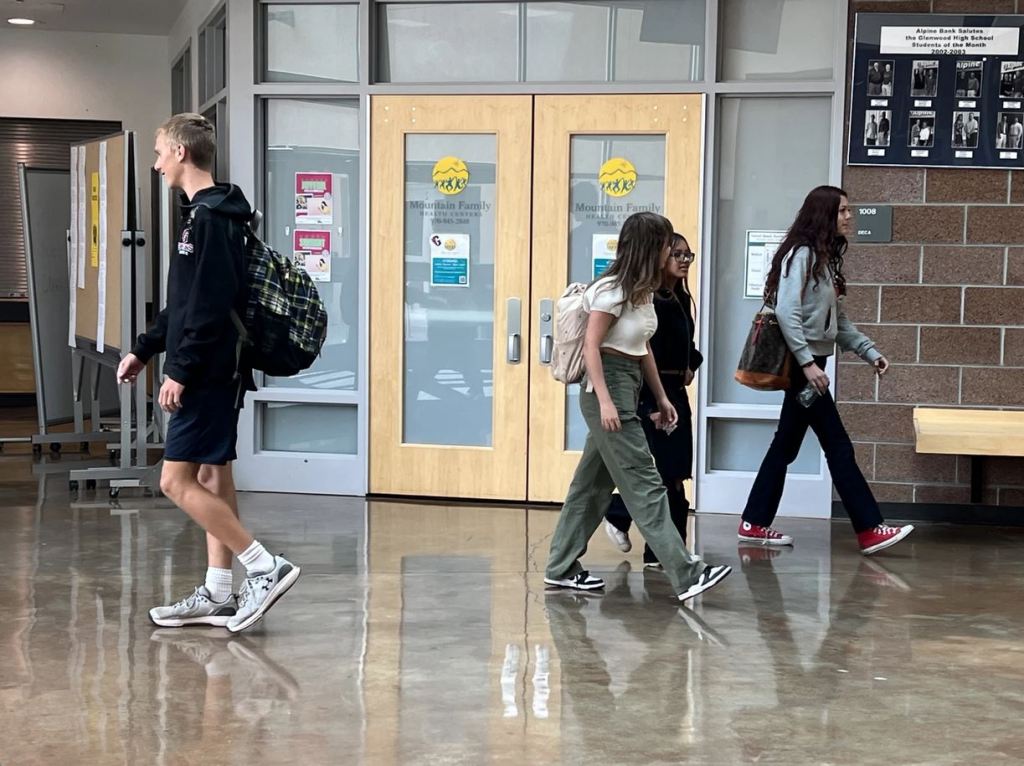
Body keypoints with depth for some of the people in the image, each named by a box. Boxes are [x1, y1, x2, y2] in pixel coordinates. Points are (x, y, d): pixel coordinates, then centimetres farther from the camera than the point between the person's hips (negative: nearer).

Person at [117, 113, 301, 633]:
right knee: (212, 478, 11)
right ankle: (218, 594, 16)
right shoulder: (207, 213, 16)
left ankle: (266, 567, -7)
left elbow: (212, 306, -22)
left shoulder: (211, 218, -15)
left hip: (208, 373, -10)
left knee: (177, 481, -9)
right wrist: (144, 350, 22)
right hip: (215, 372, 10)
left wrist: (181, 370, -20)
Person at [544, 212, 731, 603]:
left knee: (594, 482, 12)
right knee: (645, 485, -10)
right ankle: (687, 575, -11)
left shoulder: (642, 291, 14)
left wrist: (661, 397, 17)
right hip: (608, 385, -10)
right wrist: (604, 400, -23)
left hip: (629, 389, 10)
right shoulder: (613, 290, -12)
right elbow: (591, 345, -16)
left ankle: (561, 568, 20)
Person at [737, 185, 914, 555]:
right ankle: (869, 530, -2)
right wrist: (808, 363, -25)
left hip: (810, 363, 10)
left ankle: (755, 524, 16)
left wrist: (870, 352, 10)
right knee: (838, 447, -6)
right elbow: (786, 313, -22)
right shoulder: (801, 254, -14)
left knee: (786, 445, 11)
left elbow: (838, 320, 17)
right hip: (802, 365, -10)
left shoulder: (826, 259, 15)